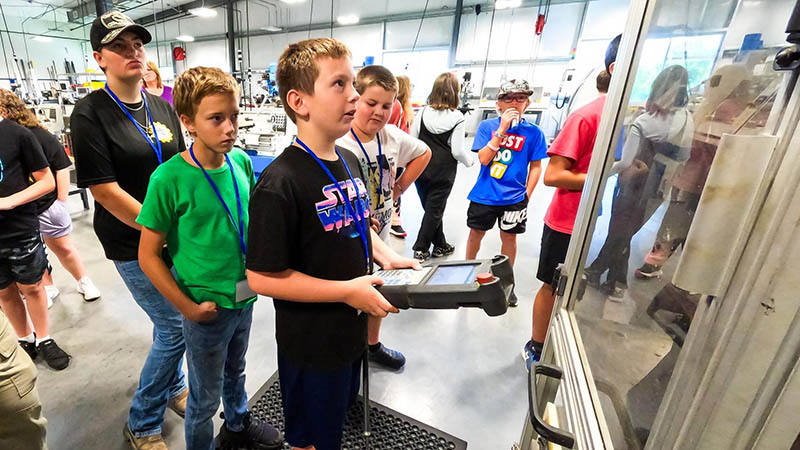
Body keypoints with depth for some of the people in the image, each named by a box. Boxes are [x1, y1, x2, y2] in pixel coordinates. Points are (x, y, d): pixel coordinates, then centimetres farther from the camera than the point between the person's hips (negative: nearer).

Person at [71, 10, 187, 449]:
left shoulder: (162, 106, 7)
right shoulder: (90, 112, -9)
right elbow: (104, 190, -14)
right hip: (134, 245, -5)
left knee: (176, 322, 17)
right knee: (175, 326, 0)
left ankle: (173, 387, 44)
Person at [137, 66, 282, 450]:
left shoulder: (241, 162, -6)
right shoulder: (170, 178, -20)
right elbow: (148, 256, -13)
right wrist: (188, 308, -14)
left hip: (245, 297, 5)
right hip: (207, 309, -5)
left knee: (235, 371, 29)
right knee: (206, 397, 18)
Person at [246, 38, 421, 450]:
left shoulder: (349, 162, 0)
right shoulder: (280, 183, -26)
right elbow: (262, 277, -23)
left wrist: (385, 255, -4)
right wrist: (348, 290, -24)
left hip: (351, 328, 7)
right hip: (311, 344, -7)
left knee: (339, 412, 32)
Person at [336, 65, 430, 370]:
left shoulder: (393, 137, -2)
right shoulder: (339, 144, -21)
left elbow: (423, 153, 16)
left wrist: (400, 187, 9)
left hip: (379, 235, 7)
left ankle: (373, 345, 50)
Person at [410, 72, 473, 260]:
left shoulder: (423, 112, -1)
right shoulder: (457, 118, -9)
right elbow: (458, 151, -10)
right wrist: (470, 160, 10)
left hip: (421, 169, 4)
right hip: (443, 172, -3)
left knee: (432, 208, 16)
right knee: (435, 210, 7)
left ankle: (440, 245, 30)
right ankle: (421, 249, 10)